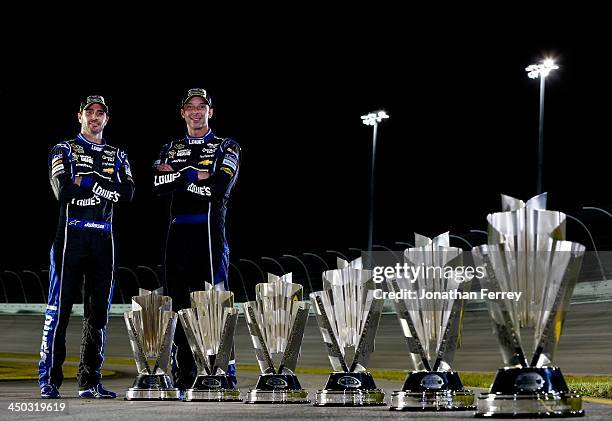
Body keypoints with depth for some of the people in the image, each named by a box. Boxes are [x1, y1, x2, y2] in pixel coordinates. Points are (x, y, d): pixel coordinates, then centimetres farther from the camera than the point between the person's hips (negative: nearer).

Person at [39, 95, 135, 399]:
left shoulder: (117, 156, 16)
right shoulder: (64, 151, 5)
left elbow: (127, 193, -2)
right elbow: (63, 191, -12)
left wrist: (87, 182, -10)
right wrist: (104, 187, -7)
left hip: (103, 238, 4)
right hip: (71, 235, -4)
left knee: (98, 311, 4)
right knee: (59, 308, -4)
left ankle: (90, 382, 10)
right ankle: (49, 380, 1)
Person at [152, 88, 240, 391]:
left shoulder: (226, 148, 6)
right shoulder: (170, 149, 18)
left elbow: (220, 188, -12)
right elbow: (157, 184, 1)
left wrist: (177, 176, -5)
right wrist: (194, 174, -7)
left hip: (210, 231, -4)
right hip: (178, 233, 4)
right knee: (178, 304, 5)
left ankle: (226, 375, -5)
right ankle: (183, 378, 12)